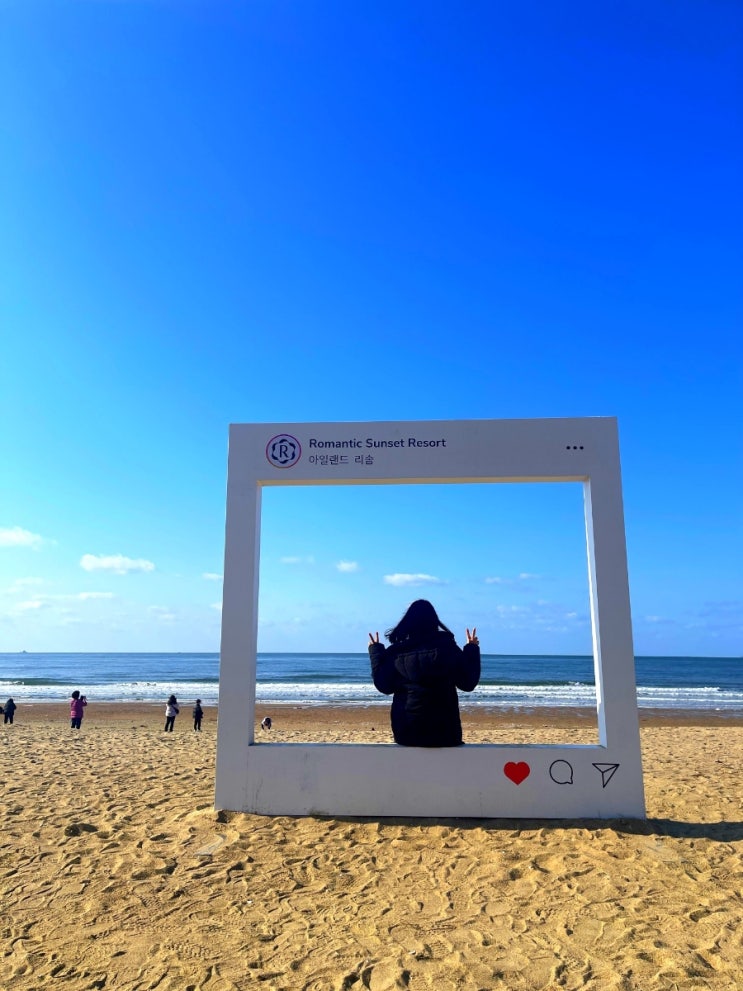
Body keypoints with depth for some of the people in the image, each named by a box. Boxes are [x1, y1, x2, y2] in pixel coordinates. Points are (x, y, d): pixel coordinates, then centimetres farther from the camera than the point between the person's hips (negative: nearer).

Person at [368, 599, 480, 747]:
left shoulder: (396, 652, -2)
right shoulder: (447, 647, -4)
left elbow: (383, 686, 6)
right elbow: (468, 683, 1)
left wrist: (376, 651, 15)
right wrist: (472, 649, 13)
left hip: (406, 727, 1)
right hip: (443, 727, -1)